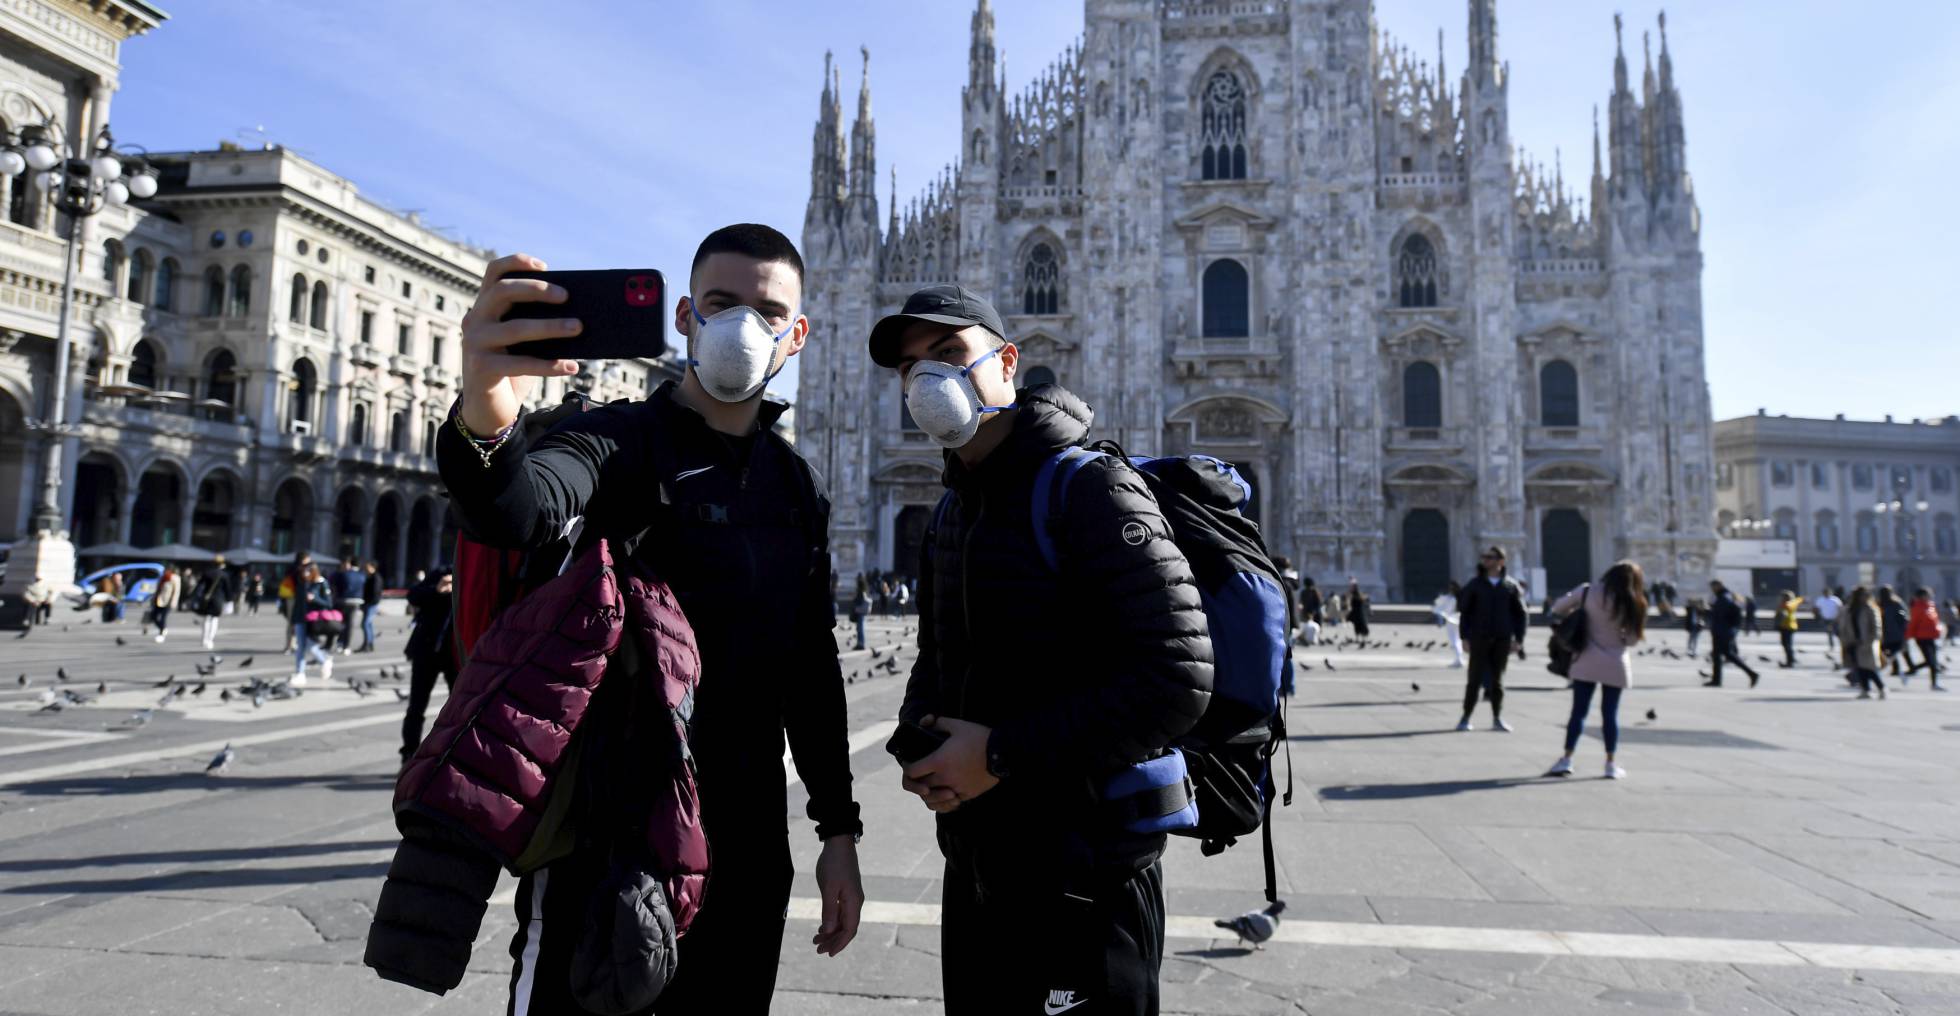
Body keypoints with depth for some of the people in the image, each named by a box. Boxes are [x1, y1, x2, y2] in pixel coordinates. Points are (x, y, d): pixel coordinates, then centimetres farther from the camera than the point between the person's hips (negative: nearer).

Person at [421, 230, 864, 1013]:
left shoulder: (797, 486, 9)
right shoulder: (620, 441, -6)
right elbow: (513, 512, -30)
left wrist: (837, 828, 9)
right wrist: (484, 422, -52)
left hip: (748, 848, 5)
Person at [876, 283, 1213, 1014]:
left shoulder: (1089, 489, -15)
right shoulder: (954, 509, 11)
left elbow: (1177, 679, -23)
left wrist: (1003, 755, -21)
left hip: (1083, 882, -8)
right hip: (975, 867, 8)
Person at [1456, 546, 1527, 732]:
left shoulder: (1511, 586, 3)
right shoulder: (1475, 584, 2)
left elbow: (1520, 614, 6)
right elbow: (1464, 610, 3)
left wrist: (1518, 639, 1)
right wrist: (1465, 636, -2)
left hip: (1502, 640, 1)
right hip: (1479, 638, -1)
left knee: (1497, 680, 7)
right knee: (1475, 679, -1)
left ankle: (1497, 718, 17)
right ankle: (1466, 718, 5)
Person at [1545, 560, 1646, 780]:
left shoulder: (1588, 591, -3)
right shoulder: (1631, 604, -4)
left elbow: (1558, 608, 2)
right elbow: (1633, 639, -2)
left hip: (1586, 662, 1)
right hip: (1615, 665, -1)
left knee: (1578, 711, 6)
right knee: (1610, 714, 6)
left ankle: (1566, 759, 2)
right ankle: (1611, 764, 11)